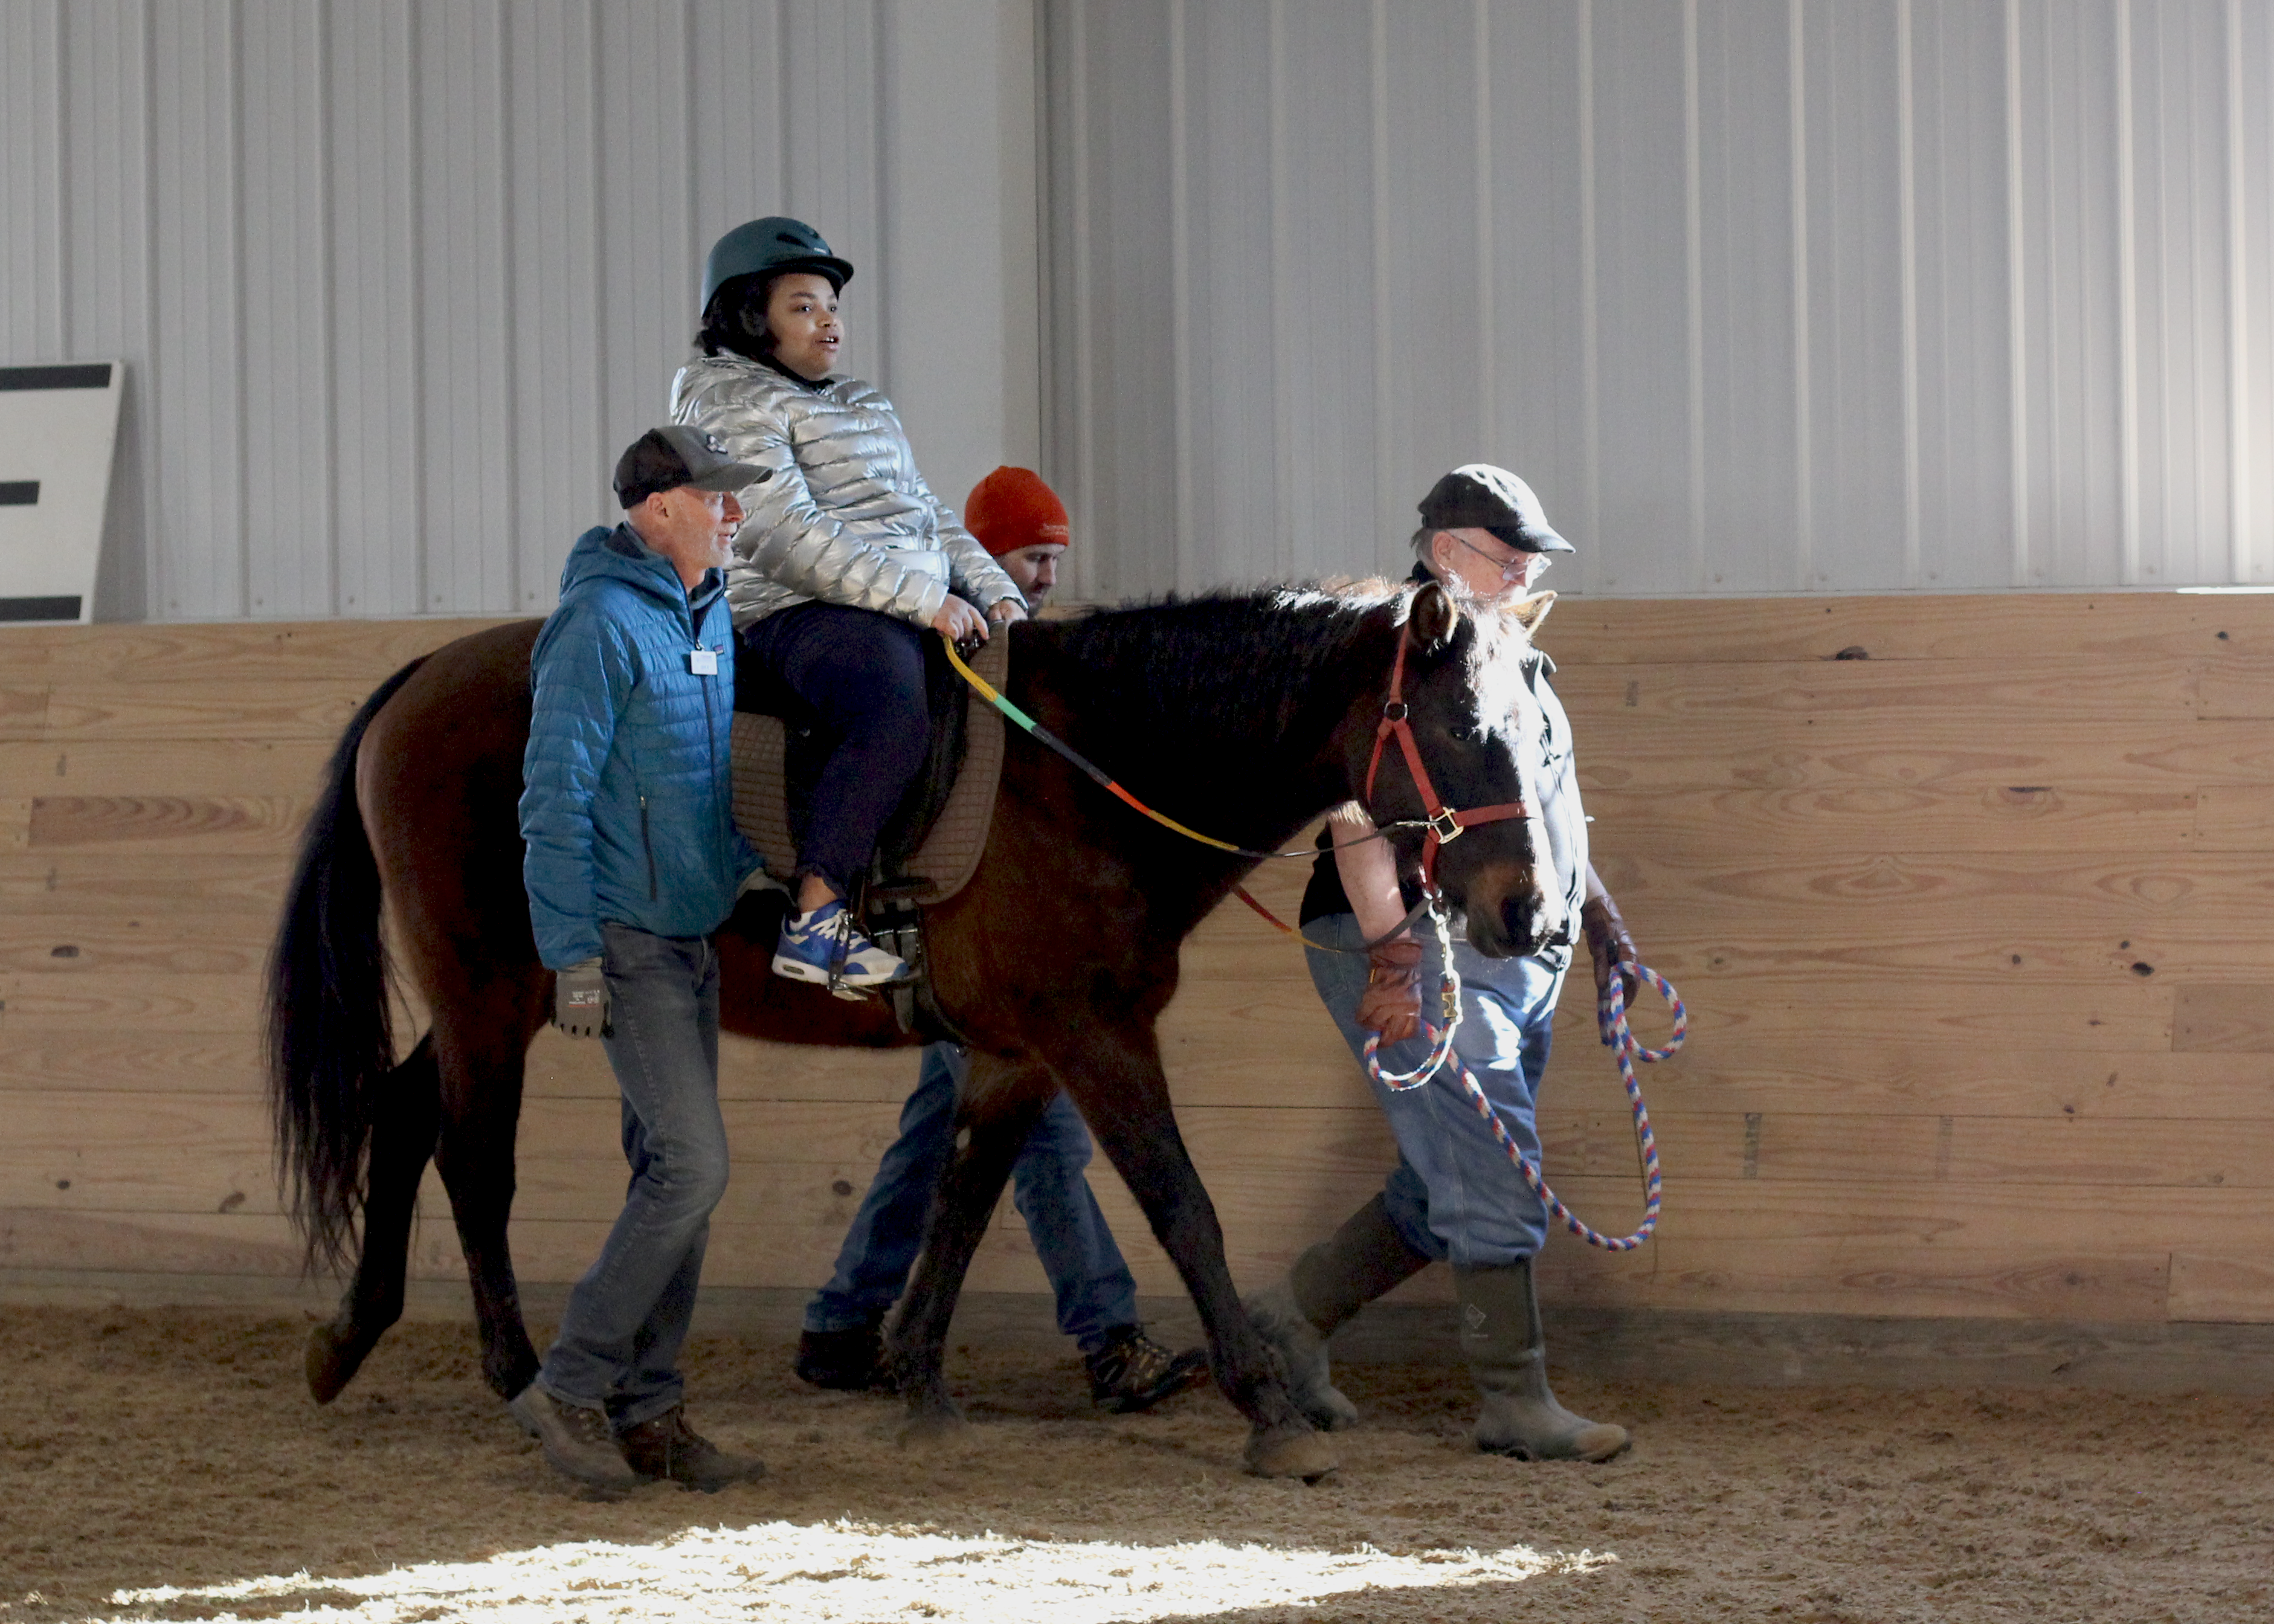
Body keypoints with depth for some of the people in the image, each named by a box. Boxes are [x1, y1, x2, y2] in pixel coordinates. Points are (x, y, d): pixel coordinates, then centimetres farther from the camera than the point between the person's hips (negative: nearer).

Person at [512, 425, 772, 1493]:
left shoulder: (712, 616, 12)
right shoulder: (601, 623, -15)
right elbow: (555, 799, -17)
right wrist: (573, 960, -20)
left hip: (690, 937, 9)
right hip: (627, 939, -9)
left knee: (676, 1173, 9)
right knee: (692, 1165, -12)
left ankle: (647, 1413, 13)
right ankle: (569, 1387, -3)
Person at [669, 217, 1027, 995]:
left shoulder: (866, 406, 26)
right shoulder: (732, 404, -2)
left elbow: (928, 517, 26)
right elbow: (786, 537, -15)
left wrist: (996, 591, 7)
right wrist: (921, 599, -19)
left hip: (928, 602, 9)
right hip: (803, 612, -9)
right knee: (894, 719, -36)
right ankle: (813, 924, -35)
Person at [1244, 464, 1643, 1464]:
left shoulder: (1513, 661, 20)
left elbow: (1547, 811, 30)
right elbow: (1355, 813, -20)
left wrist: (1599, 916, 21)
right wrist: (1393, 956, -25)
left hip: (1519, 961, 10)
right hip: (1420, 955, -10)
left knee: (1443, 1194, 13)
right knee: (1493, 1179, -9)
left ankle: (1290, 1317, 24)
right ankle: (1515, 1402, -3)